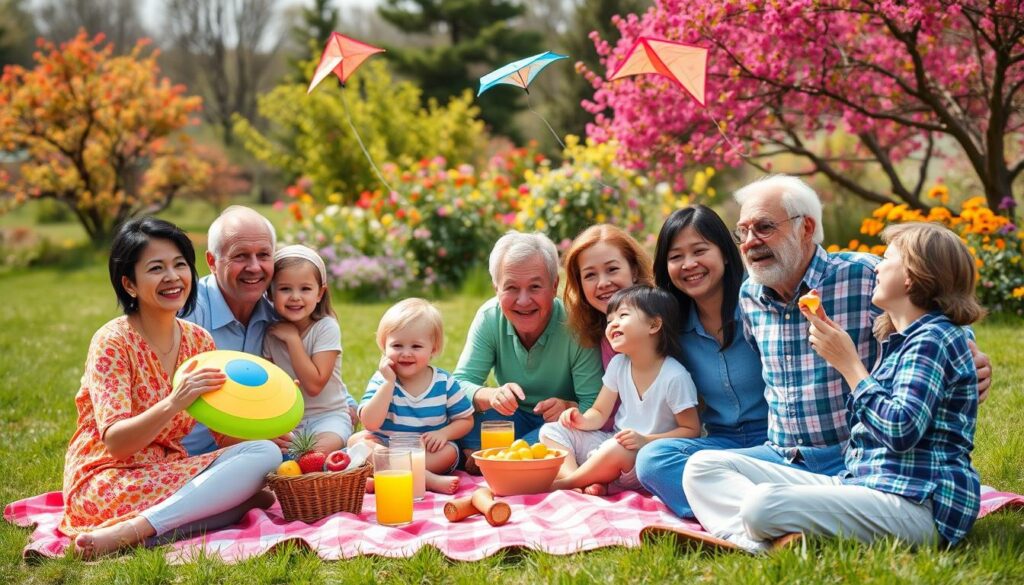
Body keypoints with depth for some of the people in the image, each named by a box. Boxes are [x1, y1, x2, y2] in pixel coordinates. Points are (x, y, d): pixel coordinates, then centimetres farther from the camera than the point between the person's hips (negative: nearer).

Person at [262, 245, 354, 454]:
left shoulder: (326, 327, -12)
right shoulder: (271, 331, 0)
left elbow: (314, 385, -20)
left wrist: (292, 338, -19)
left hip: (328, 415, -3)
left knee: (319, 450, -33)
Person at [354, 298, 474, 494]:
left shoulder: (445, 383, -4)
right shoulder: (381, 381, -5)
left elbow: (465, 420, 3)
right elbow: (370, 423, -20)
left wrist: (443, 433, -18)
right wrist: (389, 382, -24)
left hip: (429, 453, 0)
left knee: (448, 451, -28)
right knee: (358, 440, -25)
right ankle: (428, 479, -37)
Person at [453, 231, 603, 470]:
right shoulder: (489, 317, -11)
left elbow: (596, 405, -20)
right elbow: (461, 383, -16)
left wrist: (570, 408, -43)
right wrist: (490, 396, -38)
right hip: (513, 419, 2)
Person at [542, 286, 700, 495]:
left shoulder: (674, 377, -15)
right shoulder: (618, 365, 4)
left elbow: (692, 430, -12)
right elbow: (599, 413, 10)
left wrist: (645, 440, -23)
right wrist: (582, 421, -14)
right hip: (613, 440, 7)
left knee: (615, 449, -39)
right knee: (551, 431, -4)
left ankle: (565, 483, -16)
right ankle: (576, 481, -26)